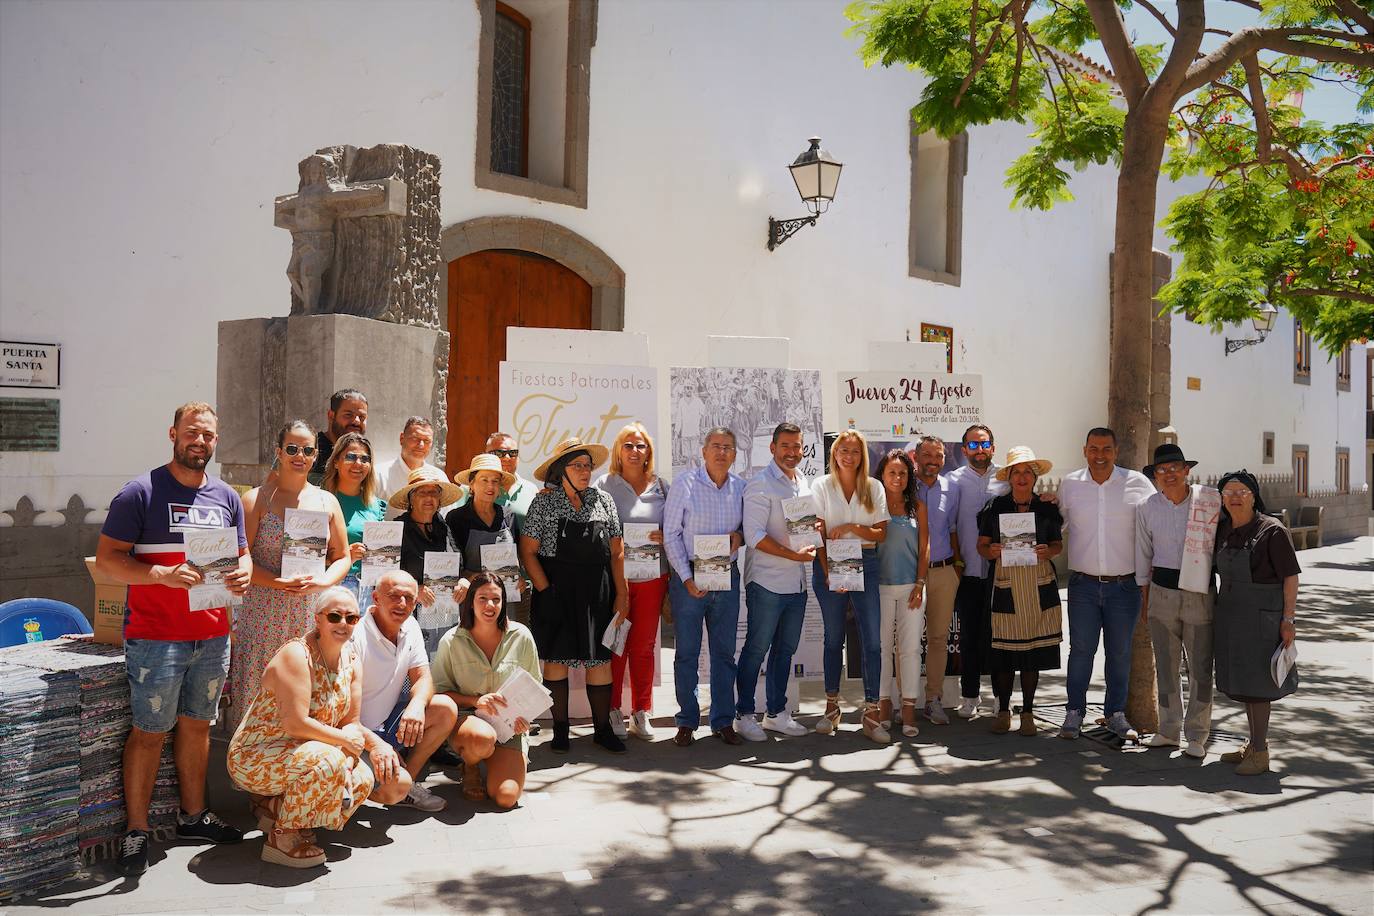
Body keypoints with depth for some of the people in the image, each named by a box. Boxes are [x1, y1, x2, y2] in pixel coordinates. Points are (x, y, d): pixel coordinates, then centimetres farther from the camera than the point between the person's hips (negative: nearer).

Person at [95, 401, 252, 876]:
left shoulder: (227, 497, 11)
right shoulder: (141, 492, -6)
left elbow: (241, 554, 18)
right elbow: (107, 559, -10)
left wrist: (242, 572, -6)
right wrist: (163, 575, -24)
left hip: (213, 636, 5)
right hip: (156, 636, -5)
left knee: (197, 724, 15)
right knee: (150, 731, 0)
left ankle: (193, 814, 28)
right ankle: (136, 830, 12)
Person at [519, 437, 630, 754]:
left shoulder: (603, 499, 8)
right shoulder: (544, 502, -1)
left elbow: (616, 551, 8)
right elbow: (528, 551, -3)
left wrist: (621, 594, 3)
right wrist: (545, 591, -9)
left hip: (597, 592, 3)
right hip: (556, 590, -2)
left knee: (600, 658, 3)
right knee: (557, 657, 3)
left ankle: (602, 728, 14)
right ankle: (560, 729, 14)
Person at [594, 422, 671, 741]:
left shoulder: (661, 486, 11)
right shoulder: (604, 485, 3)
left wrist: (664, 537, -7)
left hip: (652, 575, 2)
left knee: (644, 646, 6)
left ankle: (641, 713, 16)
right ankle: (613, 711, 13)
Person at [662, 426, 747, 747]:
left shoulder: (740, 488, 7)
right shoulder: (685, 483, -4)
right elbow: (671, 535, -5)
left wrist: (740, 536, -7)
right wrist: (687, 578, -12)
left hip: (727, 577, 3)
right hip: (689, 577, -3)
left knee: (724, 651, 8)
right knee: (687, 652, 2)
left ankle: (723, 721, 18)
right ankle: (687, 722, 13)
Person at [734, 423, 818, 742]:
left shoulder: (806, 483, 13)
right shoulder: (760, 485, -10)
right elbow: (754, 535, -17)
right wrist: (795, 555, -21)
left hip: (798, 582, 7)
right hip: (767, 583, -7)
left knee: (785, 649, 14)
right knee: (756, 649, 1)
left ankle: (776, 712, 26)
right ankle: (744, 715, 12)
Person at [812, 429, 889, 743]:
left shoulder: (874, 487, 6)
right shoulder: (822, 486, 3)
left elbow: (881, 533, 3)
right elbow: (818, 535, -2)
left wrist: (851, 527, -13)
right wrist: (828, 572, -12)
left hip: (866, 565, 1)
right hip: (831, 563, -1)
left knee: (872, 640, -5)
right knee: (834, 638, 7)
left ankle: (871, 711, 1)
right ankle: (832, 707, 19)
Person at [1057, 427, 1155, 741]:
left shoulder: (1137, 483, -2)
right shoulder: (1069, 484, 3)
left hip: (1124, 585, 0)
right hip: (1083, 584, 0)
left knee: (1120, 653, 8)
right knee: (1081, 649, 2)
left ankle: (1116, 714, 22)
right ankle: (1075, 712, 14)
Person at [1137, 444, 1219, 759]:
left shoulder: (1210, 501, -3)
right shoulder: (1147, 508, 3)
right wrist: (1145, 601, 10)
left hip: (1200, 592, -2)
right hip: (1162, 590, 2)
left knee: (1201, 668, 2)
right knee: (1165, 665, 10)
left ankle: (1196, 736, 15)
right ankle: (1169, 730, 22)